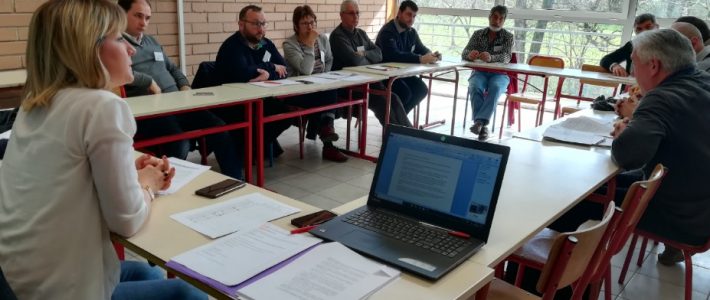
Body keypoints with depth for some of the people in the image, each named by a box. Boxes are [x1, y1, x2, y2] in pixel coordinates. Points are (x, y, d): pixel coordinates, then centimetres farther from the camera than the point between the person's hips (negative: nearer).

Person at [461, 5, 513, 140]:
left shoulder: (508, 36, 3)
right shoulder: (478, 34, 9)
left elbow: (506, 57, -13)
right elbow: (464, 53, 0)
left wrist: (491, 57, -35)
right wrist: (470, 54, -27)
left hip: (499, 74, -1)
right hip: (480, 72, 1)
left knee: (495, 88, -36)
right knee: (475, 87, -33)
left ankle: (480, 121, -43)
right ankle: (482, 125, -38)